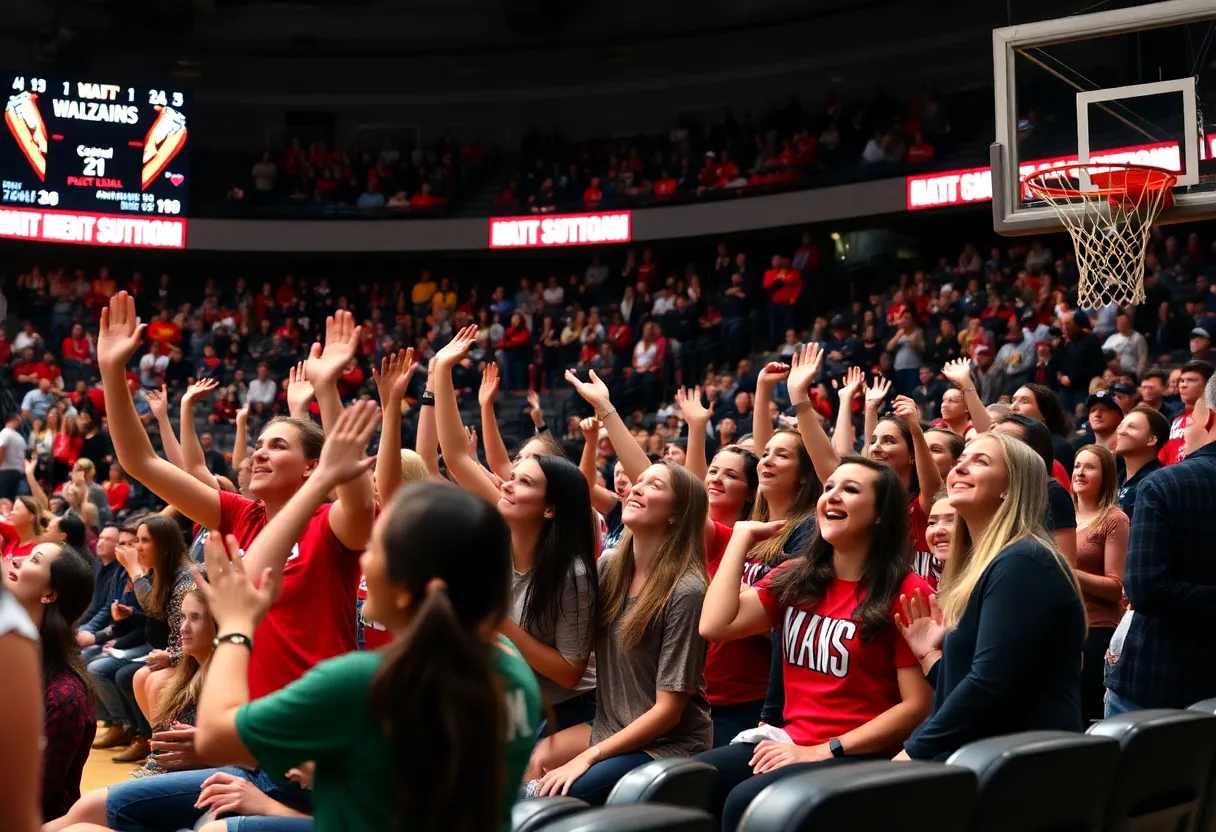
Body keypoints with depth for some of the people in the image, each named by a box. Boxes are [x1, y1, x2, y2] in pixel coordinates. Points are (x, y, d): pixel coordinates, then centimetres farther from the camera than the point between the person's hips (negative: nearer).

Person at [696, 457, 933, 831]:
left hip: (860, 757, -5)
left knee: (745, 801, -32)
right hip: (789, 743, 5)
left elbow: (917, 706, -9)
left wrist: (823, 751, -15)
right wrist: (743, 535, 6)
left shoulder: (905, 592, -6)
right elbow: (714, 625, -2)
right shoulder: (795, 578, 11)